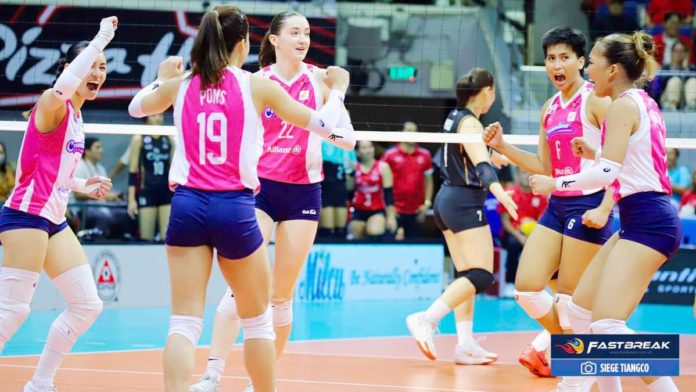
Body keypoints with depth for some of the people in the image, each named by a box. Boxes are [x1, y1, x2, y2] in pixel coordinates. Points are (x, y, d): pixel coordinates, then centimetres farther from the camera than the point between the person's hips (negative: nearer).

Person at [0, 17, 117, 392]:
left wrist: (83, 186, 11)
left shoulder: (76, 115, 15)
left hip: (54, 220, 9)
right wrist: (102, 37, -32)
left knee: (86, 305, 6)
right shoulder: (52, 105, -11)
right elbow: (64, 85, -37)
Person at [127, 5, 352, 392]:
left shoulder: (180, 85, 5)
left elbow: (136, 107, 28)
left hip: (187, 205, 2)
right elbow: (327, 127, 5)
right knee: (257, 320, 15)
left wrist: (162, 78, 46)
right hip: (235, 208, -2)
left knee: (184, 321, -2)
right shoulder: (257, 86, -2)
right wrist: (337, 89, 24)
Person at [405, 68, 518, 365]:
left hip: (447, 199, 10)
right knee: (481, 275, -13)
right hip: (465, 203, -10)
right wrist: (498, 190, -48)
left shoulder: (455, 117, 12)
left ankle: (465, 343, 3)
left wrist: (493, 155, 54)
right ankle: (427, 319, -26)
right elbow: (481, 163, -31)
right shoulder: (470, 123, -15)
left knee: (466, 274, 9)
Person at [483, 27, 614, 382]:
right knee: (526, 287, 4)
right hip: (557, 205, 8)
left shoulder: (595, 101, -9)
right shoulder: (549, 109, 13)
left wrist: (605, 208, -21)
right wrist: (502, 146, 7)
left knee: (569, 299, -3)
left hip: (587, 205, -8)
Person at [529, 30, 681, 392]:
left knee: (607, 323, -18)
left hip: (647, 221, -10)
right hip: (640, 222, 10)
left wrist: (554, 184, -9)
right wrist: (595, 153, 19)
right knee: (580, 309, 13)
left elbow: (606, 173, -18)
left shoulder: (624, 105, -10)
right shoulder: (642, 103, 17)